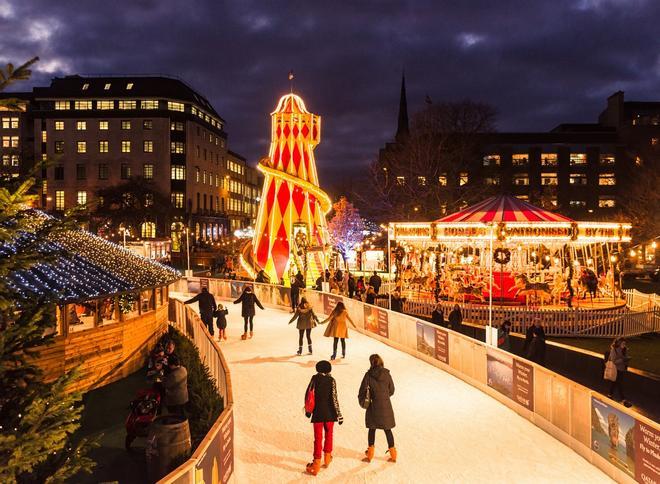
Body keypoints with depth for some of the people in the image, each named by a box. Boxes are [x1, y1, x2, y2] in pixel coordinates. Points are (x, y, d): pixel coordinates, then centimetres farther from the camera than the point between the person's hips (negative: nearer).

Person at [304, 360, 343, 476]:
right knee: (329, 434, 20)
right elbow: (334, 398, -12)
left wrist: (308, 410, 15)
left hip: (317, 413, 1)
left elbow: (307, 394, 1)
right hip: (329, 413, -1)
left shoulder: (314, 378, -3)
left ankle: (317, 463, 3)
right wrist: (339, 414, -5)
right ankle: (327, 457, 31)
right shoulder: (331, 380, -10)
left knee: (318, 437, 6)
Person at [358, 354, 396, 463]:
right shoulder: (386, 374, -4)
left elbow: (363, 390, -7)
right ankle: (393, 455, 18)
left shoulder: (369, 375, -10)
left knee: (372, 429, 12)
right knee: (387, 429, 11)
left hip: (374, 406, -1)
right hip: (386, 406, 1)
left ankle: (370, 454, 18)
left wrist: (362, 401, 10)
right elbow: (392, 390, 4)